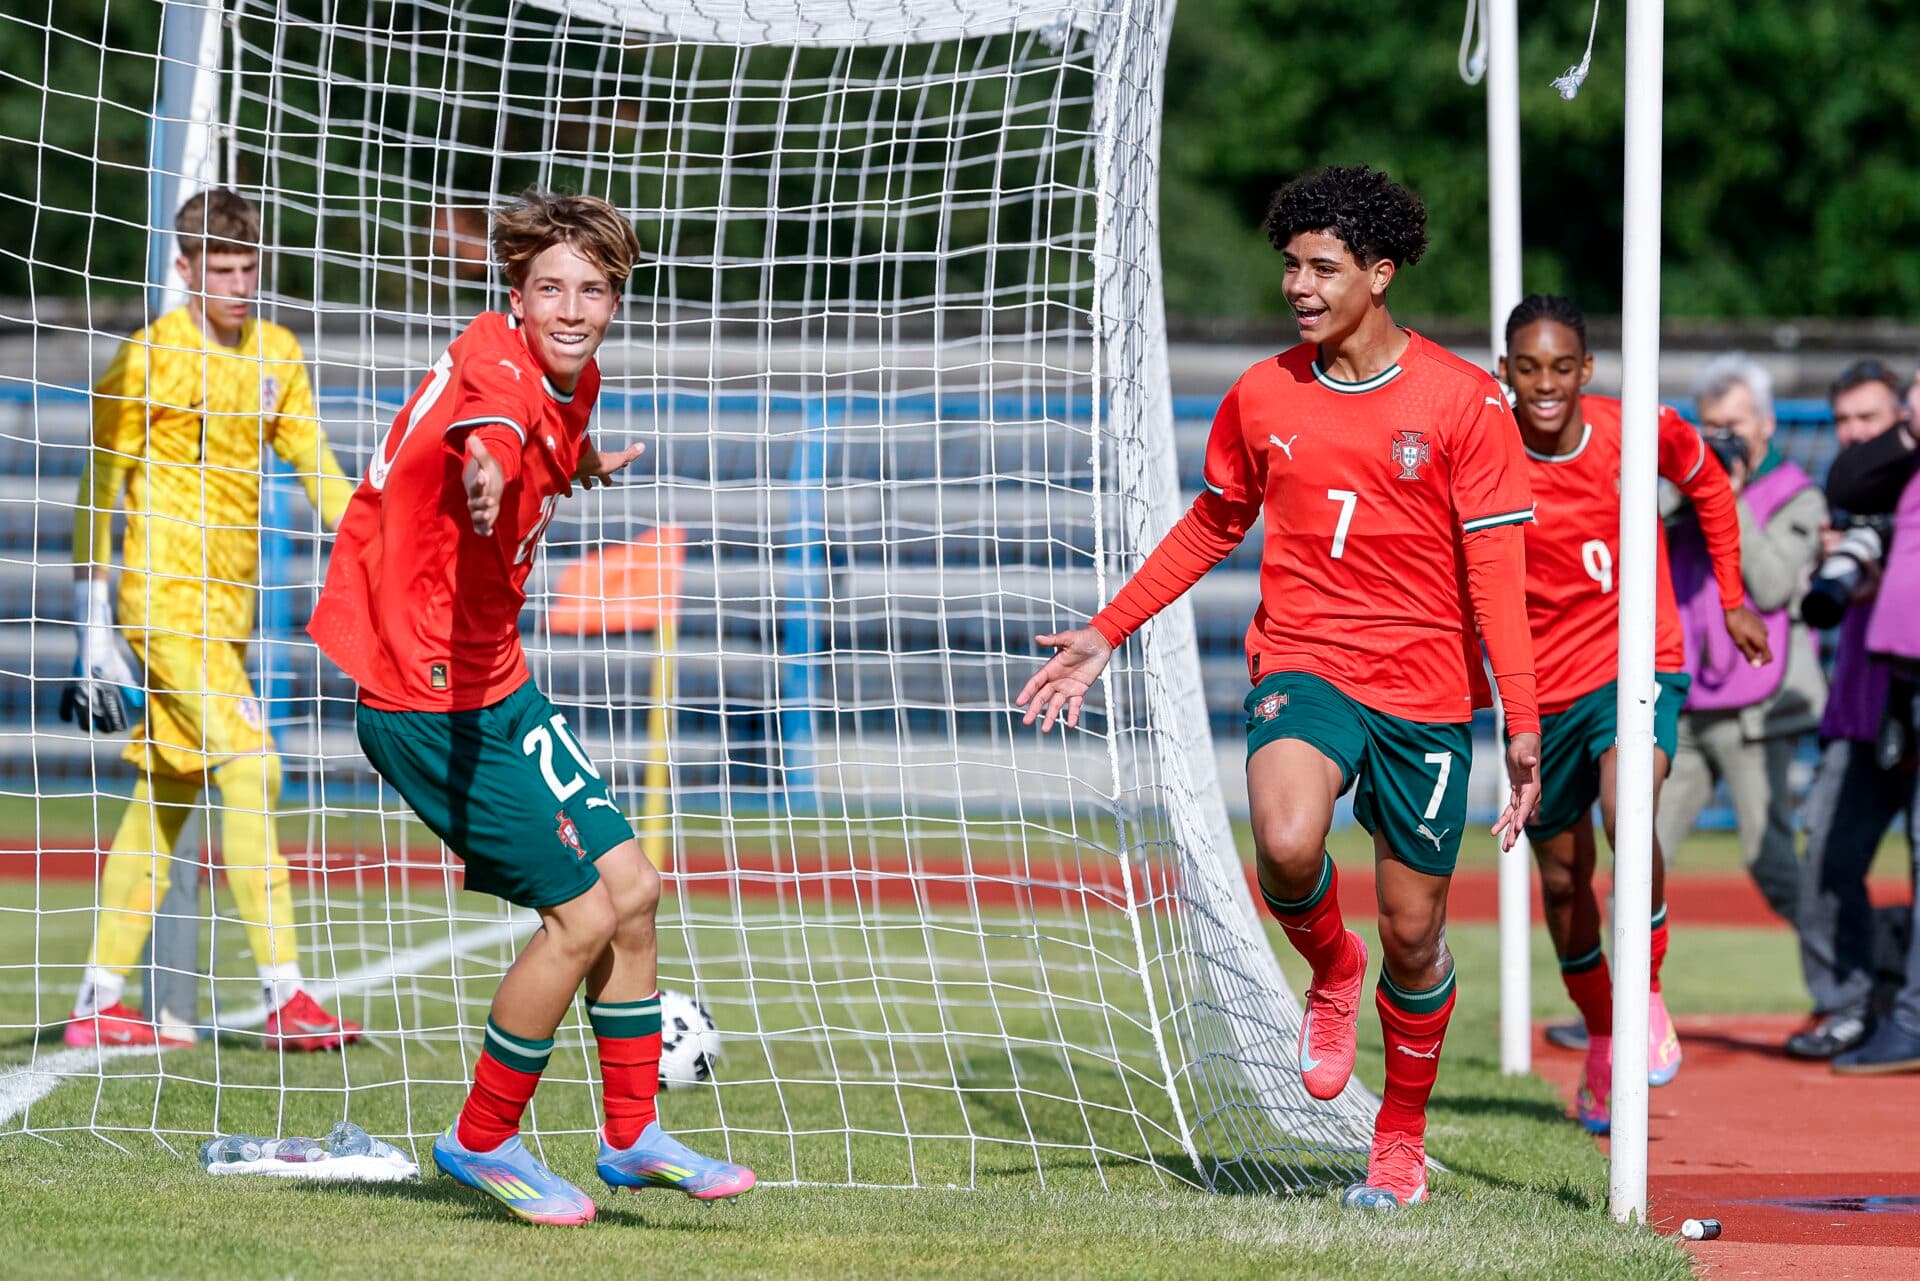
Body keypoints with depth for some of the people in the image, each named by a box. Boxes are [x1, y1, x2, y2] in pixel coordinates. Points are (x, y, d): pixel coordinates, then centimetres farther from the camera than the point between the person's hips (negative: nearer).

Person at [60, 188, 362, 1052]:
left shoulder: (277, 357, 11)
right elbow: (99, 486, -6)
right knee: (249, 767, -17)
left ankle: (99, 1005, 15)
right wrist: (94, 621, -9)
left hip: (229, 605, 7)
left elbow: (319, 471, 15)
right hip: (167, 596, -7)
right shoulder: (149, 359, -8)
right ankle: (285, 997, -20)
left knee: (167, 794, 9)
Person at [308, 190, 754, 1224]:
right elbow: (489, 426, -51)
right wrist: (488, 462, -72)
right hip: (429, 701, -9)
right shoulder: (497, 367, -24)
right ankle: (481, 1143, 9)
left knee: (629, 886, 14)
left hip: (493, 680, 9)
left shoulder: (572, 383, 4)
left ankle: (633, 1138, 28)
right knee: (583, 913, -9)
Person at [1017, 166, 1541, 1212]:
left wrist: (1522, 724, -10)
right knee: (1286, 847, -30)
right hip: (1302, 665, 1)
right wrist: (1105, 635, 18)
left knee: (1412, 932, 4)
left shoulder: (1462, 401, -5)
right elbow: (1211, 528, 20)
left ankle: (1402, 1138, 27)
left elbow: (1494, 568, -5)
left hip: (1425, 692, -1)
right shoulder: (1261, 397, 5)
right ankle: (1331, 974, 4)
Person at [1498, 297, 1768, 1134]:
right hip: (1543, 688, 2)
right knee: (1562, 877, 12)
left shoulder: (1642, 431, -9)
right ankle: (1601, 1039, 36)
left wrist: (1731, 599, 14)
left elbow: (1708, 483, 12)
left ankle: (1647, 994, -8)